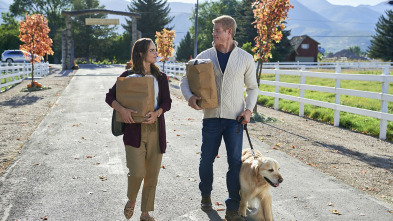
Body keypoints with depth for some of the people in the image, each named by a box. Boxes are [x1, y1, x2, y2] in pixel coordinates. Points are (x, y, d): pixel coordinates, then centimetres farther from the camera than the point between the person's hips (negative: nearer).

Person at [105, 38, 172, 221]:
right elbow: (109, 97, 2)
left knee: (152, 174, 5)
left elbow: (167, 102, 5)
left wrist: (156, 113, -16)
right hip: (134, 128, -3)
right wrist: (121, 109, -18)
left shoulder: (160, 77, 10)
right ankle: (131, 200, 21)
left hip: (155, 129, 3)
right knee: (137, 173, -11)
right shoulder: (128, 76, 3)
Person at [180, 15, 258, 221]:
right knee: (206, 160, 8)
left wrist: (249, 109, -3)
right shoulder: (204, 56, 3)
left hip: (235, 119, -1)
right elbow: (185, 80, 7)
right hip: (211, 117, 1)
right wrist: (190, 96, -14)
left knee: (235, 162, -2)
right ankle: (205, 195, 34)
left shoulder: (245, 58, 2)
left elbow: (252, 87, 12)